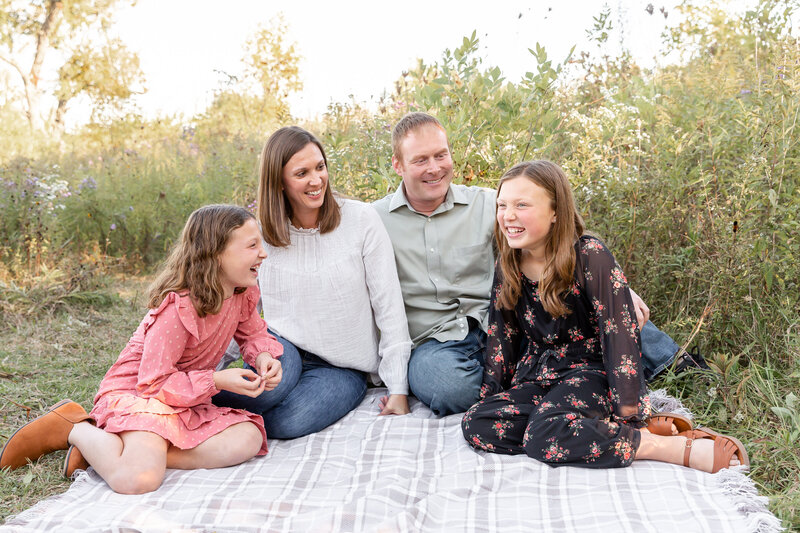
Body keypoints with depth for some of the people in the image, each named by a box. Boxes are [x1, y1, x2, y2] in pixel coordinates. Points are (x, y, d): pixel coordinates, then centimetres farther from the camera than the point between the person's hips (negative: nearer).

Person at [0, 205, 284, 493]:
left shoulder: (242, 295, -2)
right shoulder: (179, 307, -26)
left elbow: (254, 334, 15)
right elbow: (155, 383, -22)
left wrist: (264, 356, -8)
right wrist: (216, 380, -28)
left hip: (187, 401, 8)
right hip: (136, 391, -7)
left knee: (248, 439, -20)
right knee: (138, 479, -34)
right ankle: (73, 428, -3)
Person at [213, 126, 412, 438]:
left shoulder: (361, 220, -6)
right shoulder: (261, 234, 1)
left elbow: (389, 307, -5)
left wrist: (398, 388, -8)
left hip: (344, 368, -1)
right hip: (283, 353, 1)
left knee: (291, 420, -31)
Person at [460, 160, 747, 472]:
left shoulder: (589, 256, -14)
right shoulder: (508, 266, 4)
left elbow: (619, 332, -15)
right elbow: (502, 336, 13)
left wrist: (629, 413, -18)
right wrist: (488, 395, 6)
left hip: (589, 371, -6)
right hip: (536, 375, 6)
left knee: (544, 437, -34)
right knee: (475, 425, -20)